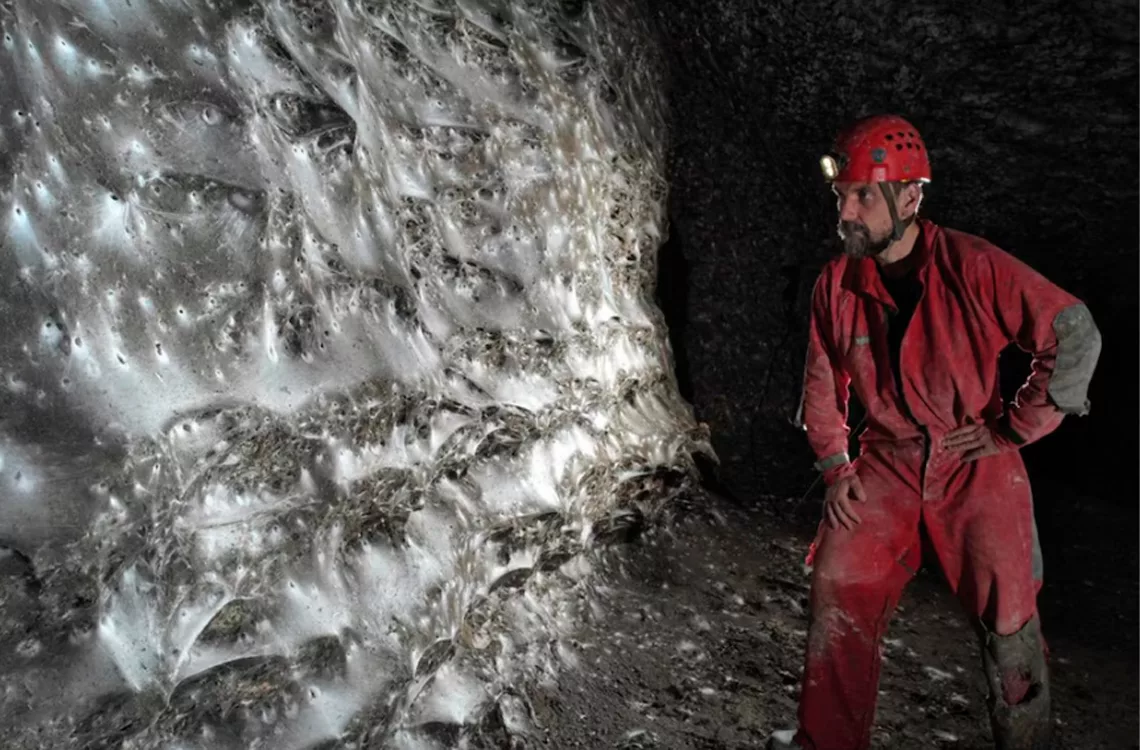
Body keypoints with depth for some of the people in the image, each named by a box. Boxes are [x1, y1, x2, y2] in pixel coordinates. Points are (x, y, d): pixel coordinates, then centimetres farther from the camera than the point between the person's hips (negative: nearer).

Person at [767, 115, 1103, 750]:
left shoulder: (974, 267, -17)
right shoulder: (837, 284, -4)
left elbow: (1076, 336, -13)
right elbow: (823, 382, 8)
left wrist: (1013, 429, -11)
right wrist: (836, 465, 3)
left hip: (977, 468, -3)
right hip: (887, 466, 4)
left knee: (1008, 620, 4)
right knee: (839, 595, 4)